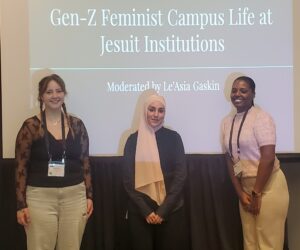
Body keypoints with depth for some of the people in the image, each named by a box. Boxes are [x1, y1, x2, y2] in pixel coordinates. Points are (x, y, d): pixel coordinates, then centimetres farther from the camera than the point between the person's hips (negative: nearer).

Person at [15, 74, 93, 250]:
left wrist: (89, 195, 6)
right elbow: (21, 167, -3)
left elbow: (85, 162, 11)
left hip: (75, 195, 3)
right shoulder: (31, 126, -3)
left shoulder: (77, 124, 7)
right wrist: (21, 204, -7)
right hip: (40, 197, -3)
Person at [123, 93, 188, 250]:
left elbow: (180, 175, -3)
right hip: (140, 211, 0)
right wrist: (145, 211, -9)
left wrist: (163, 210, -10)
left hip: (171, 210, 0)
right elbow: (128, 179, 0)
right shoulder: (133, 140, 2)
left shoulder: (173, 137, 1)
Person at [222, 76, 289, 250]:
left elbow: (268, 157, -18)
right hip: (246, 187, 7)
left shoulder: (261, 117, -11)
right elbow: (231, 159, 9)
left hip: (268, 186, -7)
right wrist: (240, 193, 2)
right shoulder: (228, 122, 9)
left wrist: (256, 193, -15)